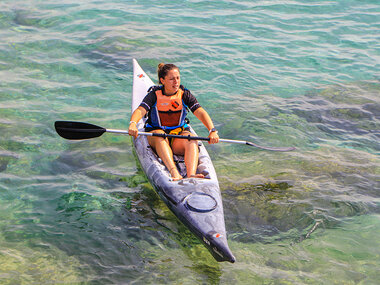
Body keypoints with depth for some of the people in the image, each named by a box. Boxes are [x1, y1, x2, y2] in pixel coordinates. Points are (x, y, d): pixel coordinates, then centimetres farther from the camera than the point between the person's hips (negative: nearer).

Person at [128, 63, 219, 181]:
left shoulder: (185, 94, -1)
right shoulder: (154, 95, -4)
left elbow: (201, 113, -13)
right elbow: (140, 110, -20)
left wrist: (212, 130, -31)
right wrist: (132, 124, -44)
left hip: (179, 134, 2)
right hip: (155, 133, -2)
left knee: (192, 140, -30)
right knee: (160, 137, -37)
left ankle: (191, 174, -55)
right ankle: (174, 173, -57)